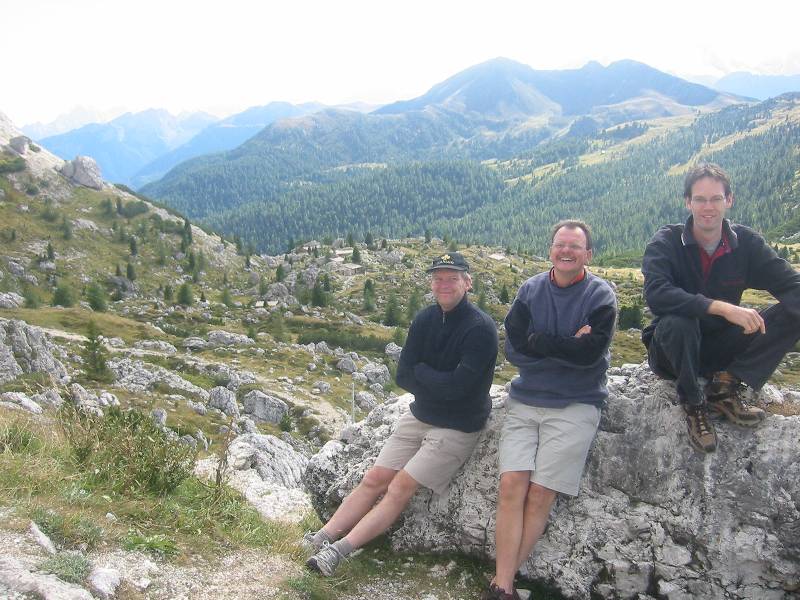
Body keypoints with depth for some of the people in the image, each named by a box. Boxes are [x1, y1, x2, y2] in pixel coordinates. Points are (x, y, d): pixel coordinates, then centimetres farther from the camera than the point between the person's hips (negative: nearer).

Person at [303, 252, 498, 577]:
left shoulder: (480, 328, -18)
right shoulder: (425, 319, 3)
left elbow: (457, 386, -25)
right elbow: (403, 376, -2)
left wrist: (420, 371, -11)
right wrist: (440, 384, -16)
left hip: (457, 428, -6)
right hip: (418, 416, 6)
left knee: (400, 488, -13)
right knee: (374, 480, -1)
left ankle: (338, 551, -15)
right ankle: (323, 537, -3)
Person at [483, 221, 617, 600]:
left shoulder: (601, 295, -1)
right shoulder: (530, 290, 8)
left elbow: (591, 352, -14)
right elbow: (513, 347, -4)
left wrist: (538, 341, -11)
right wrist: (568, 345, -11)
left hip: (575, 405, -2)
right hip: (525, 401, 3)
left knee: (540, 493, -11)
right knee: (512, 485, -12)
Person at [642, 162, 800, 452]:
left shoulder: (746, 242, -4)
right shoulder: (666, 242, -14)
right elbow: (656, 294, -32)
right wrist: (722, 308, -39)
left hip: (722, 350, 3)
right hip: (672, 351, -3)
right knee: (677, 321, -37)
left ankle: (725, 385, -14)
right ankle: (694, 404, -15)